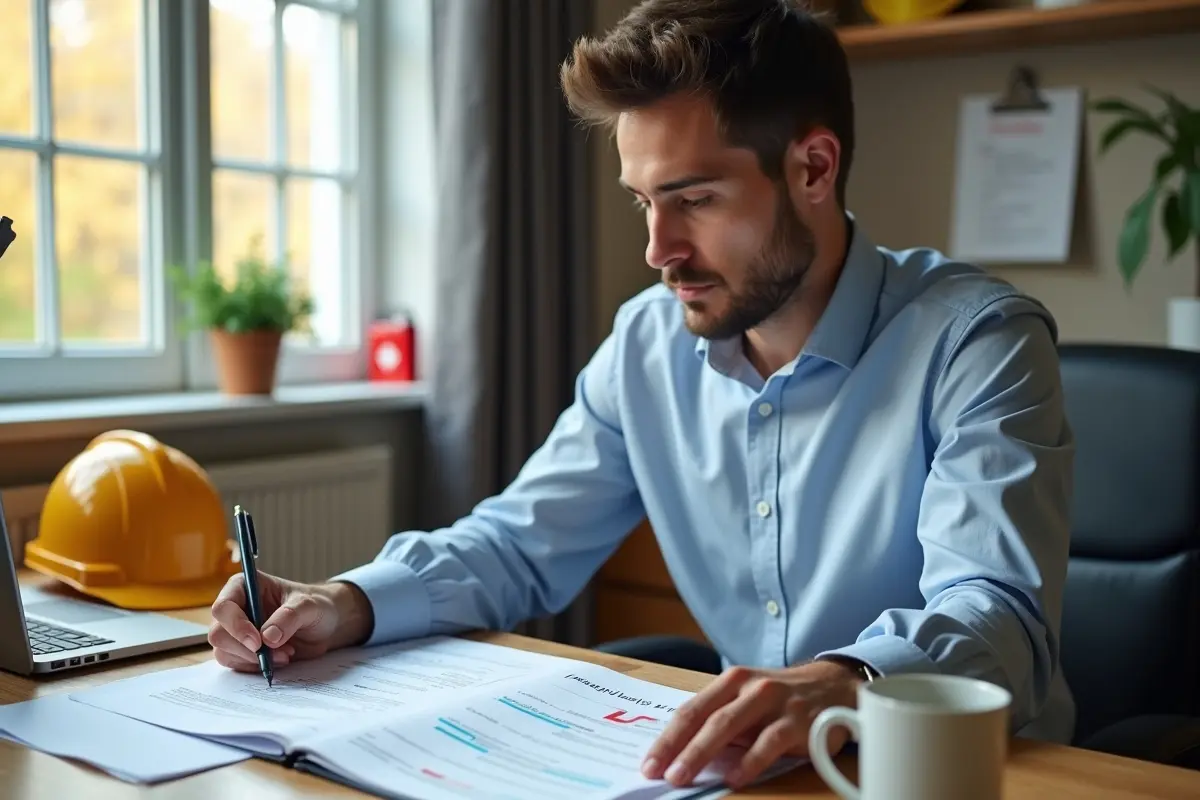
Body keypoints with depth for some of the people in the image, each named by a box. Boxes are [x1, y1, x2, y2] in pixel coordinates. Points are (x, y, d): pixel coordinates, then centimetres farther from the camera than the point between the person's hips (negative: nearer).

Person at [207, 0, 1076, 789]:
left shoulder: (976, 342, -15)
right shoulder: (648, 342, 1)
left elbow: (1001, 616, -26)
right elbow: (521, 543, 6)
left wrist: (846, 686, -48)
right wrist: (352, 601, -11)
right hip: (746, 759, 4)